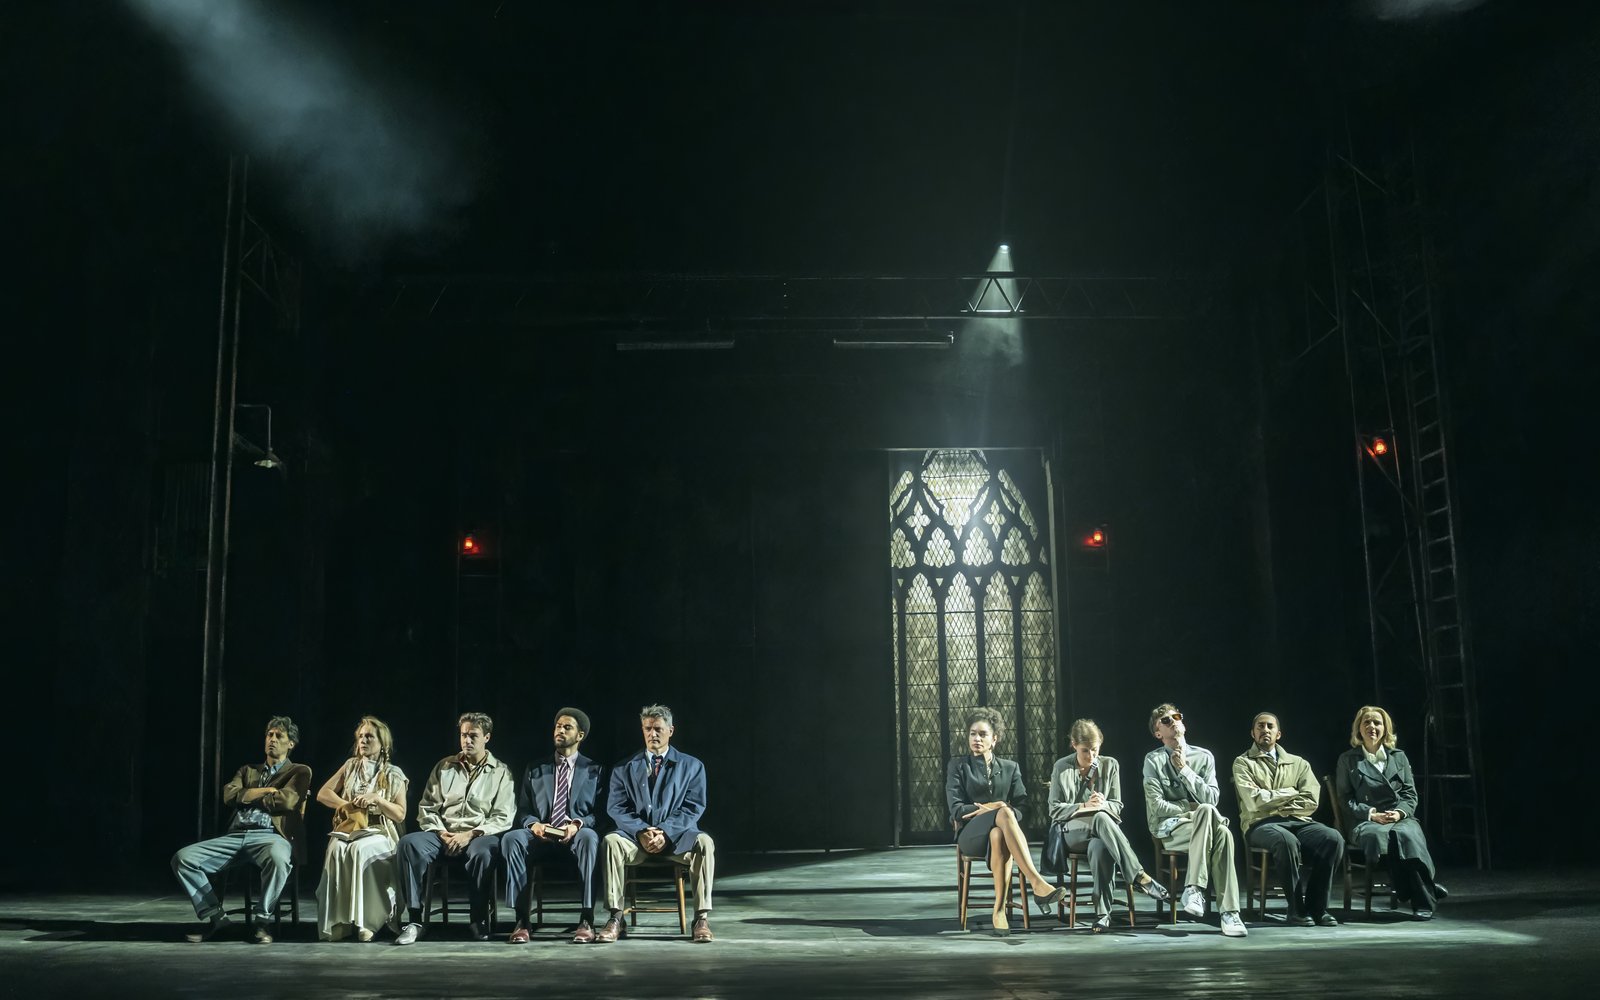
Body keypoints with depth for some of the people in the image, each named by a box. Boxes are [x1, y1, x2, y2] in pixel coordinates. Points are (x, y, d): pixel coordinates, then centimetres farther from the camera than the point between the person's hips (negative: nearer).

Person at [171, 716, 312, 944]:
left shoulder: (299, 772, 15)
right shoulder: (247, 771, 29)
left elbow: (287, 800, -5)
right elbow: (229, 795, 9)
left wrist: (249, 796, 7)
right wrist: (265, 791, 2)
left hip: (270, 836, -5)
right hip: (235, 835, 5)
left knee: (278, 858, -42)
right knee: (182, 858, -16)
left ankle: (262, 920, -22)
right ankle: (213, 916, -5)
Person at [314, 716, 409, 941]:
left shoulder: (394, 775, 6)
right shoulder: (351, 766, 16)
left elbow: (400, 815, 0)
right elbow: (323, 794, 12)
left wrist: (376, 799, -14)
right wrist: (347, 805, -4)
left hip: (379, 832, -2)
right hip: (347, 828, 2)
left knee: (360, 850, -38)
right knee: (337, 850, -34)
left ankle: (364, 921, -39)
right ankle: (337, 922, -36)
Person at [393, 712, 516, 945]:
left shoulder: (500, 772, 9)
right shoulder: (444, 767, 17)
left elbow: (503, 818, 0)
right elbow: (427, 806, 14)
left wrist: (470, 834, -13)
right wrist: (441, 833, -4)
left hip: (479, 835, -3)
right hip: (442, 834, 3)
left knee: (484, 852, -39)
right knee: (409, 843, -29)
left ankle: (478, 920, -20)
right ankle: (414, 919, -28)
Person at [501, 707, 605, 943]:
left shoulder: (594, 771, 15)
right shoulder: (535, 770, 21)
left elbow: (600, 812, 6)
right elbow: (522, 810, 15)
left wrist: (578, 824, -15)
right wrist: (533, 824, -9)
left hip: (577, 836, -2)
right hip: (540, 836, 2)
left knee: (589, 837, -38)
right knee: (511, 839, -31)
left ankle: (587, 920, -37)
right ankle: (522, 919, -31)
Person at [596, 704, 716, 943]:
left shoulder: (691, 766, 10)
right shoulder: (624, 769, 13)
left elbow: (693, 808, 0)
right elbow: (616, 808, 3)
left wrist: (665, 833, -17)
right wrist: (641, 832, -16)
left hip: (676, 837, -1)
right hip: (636, 837, 1)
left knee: (704, 842, -33)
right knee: (611, 841, -32)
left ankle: (702, 919, -29)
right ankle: (615, 920, -29)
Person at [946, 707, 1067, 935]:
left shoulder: (1010, 768, 18)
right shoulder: (958, 765, 12)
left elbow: (1022, 807, 6)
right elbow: (956, 809, 1)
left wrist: (985, 810, -10)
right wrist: (993, 808, -11)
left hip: (999, 830, 2)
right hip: (971, 833, -2)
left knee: (998, 835, -41)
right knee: (1005, 813, -38)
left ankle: (1000, 911, -44)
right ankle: (1037, 883, -50)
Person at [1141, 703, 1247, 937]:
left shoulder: (1204, 757, 11)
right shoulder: (1154, 760, 3)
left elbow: (1211, 799, -1)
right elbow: (1157, 806, -6)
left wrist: (1184, 770, -5)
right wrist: (1193, 809, -6)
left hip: (1201, 826, 3)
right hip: (1168, 829, -3)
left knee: (1223, 833, -34)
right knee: (1207, 812, -35)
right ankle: (1195, 888, -38)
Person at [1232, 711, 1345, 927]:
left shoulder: (1298, 763, 20)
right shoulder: (1243, 762, 10)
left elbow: (1311, 801, 5)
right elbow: (1254, 800, -6)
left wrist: (1279, 808, -4)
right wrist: (1290, 793, 1)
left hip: (1298, 821, 4)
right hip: (1261, 824, -4)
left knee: (1334, 839, -26)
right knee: (1287, 841, -38)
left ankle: (1316, 907, -16)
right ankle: (1297, 909, -22)